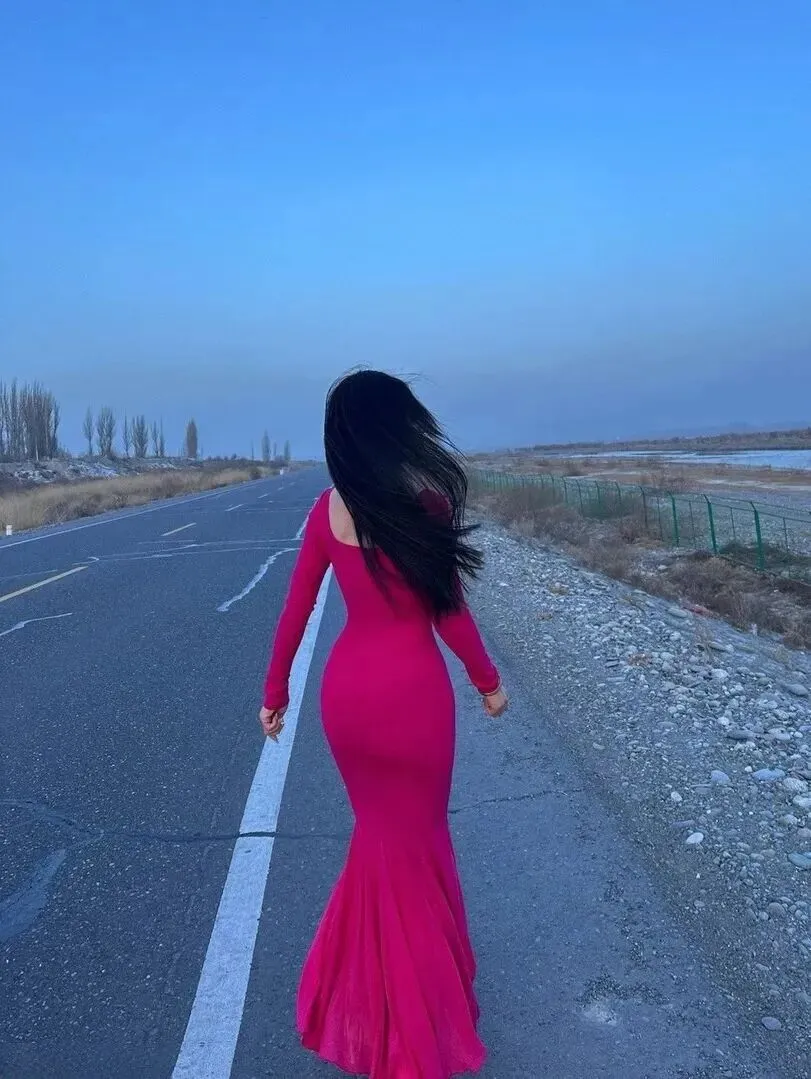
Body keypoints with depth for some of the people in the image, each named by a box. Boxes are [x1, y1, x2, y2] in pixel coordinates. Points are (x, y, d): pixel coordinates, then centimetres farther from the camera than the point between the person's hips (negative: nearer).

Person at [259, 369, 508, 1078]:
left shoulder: (327, 508, -1)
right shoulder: (426, 500, -14)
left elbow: (295, 609, 4)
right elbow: (448, 611, -9)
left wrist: (275, 692, 15)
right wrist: (488, 681, 6)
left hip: (346, 689, 5)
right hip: (411, 690, -4)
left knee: (378, 834, 26)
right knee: (416, 842, 16)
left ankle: (368, 996, 42)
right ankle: (417, 1016, 36)